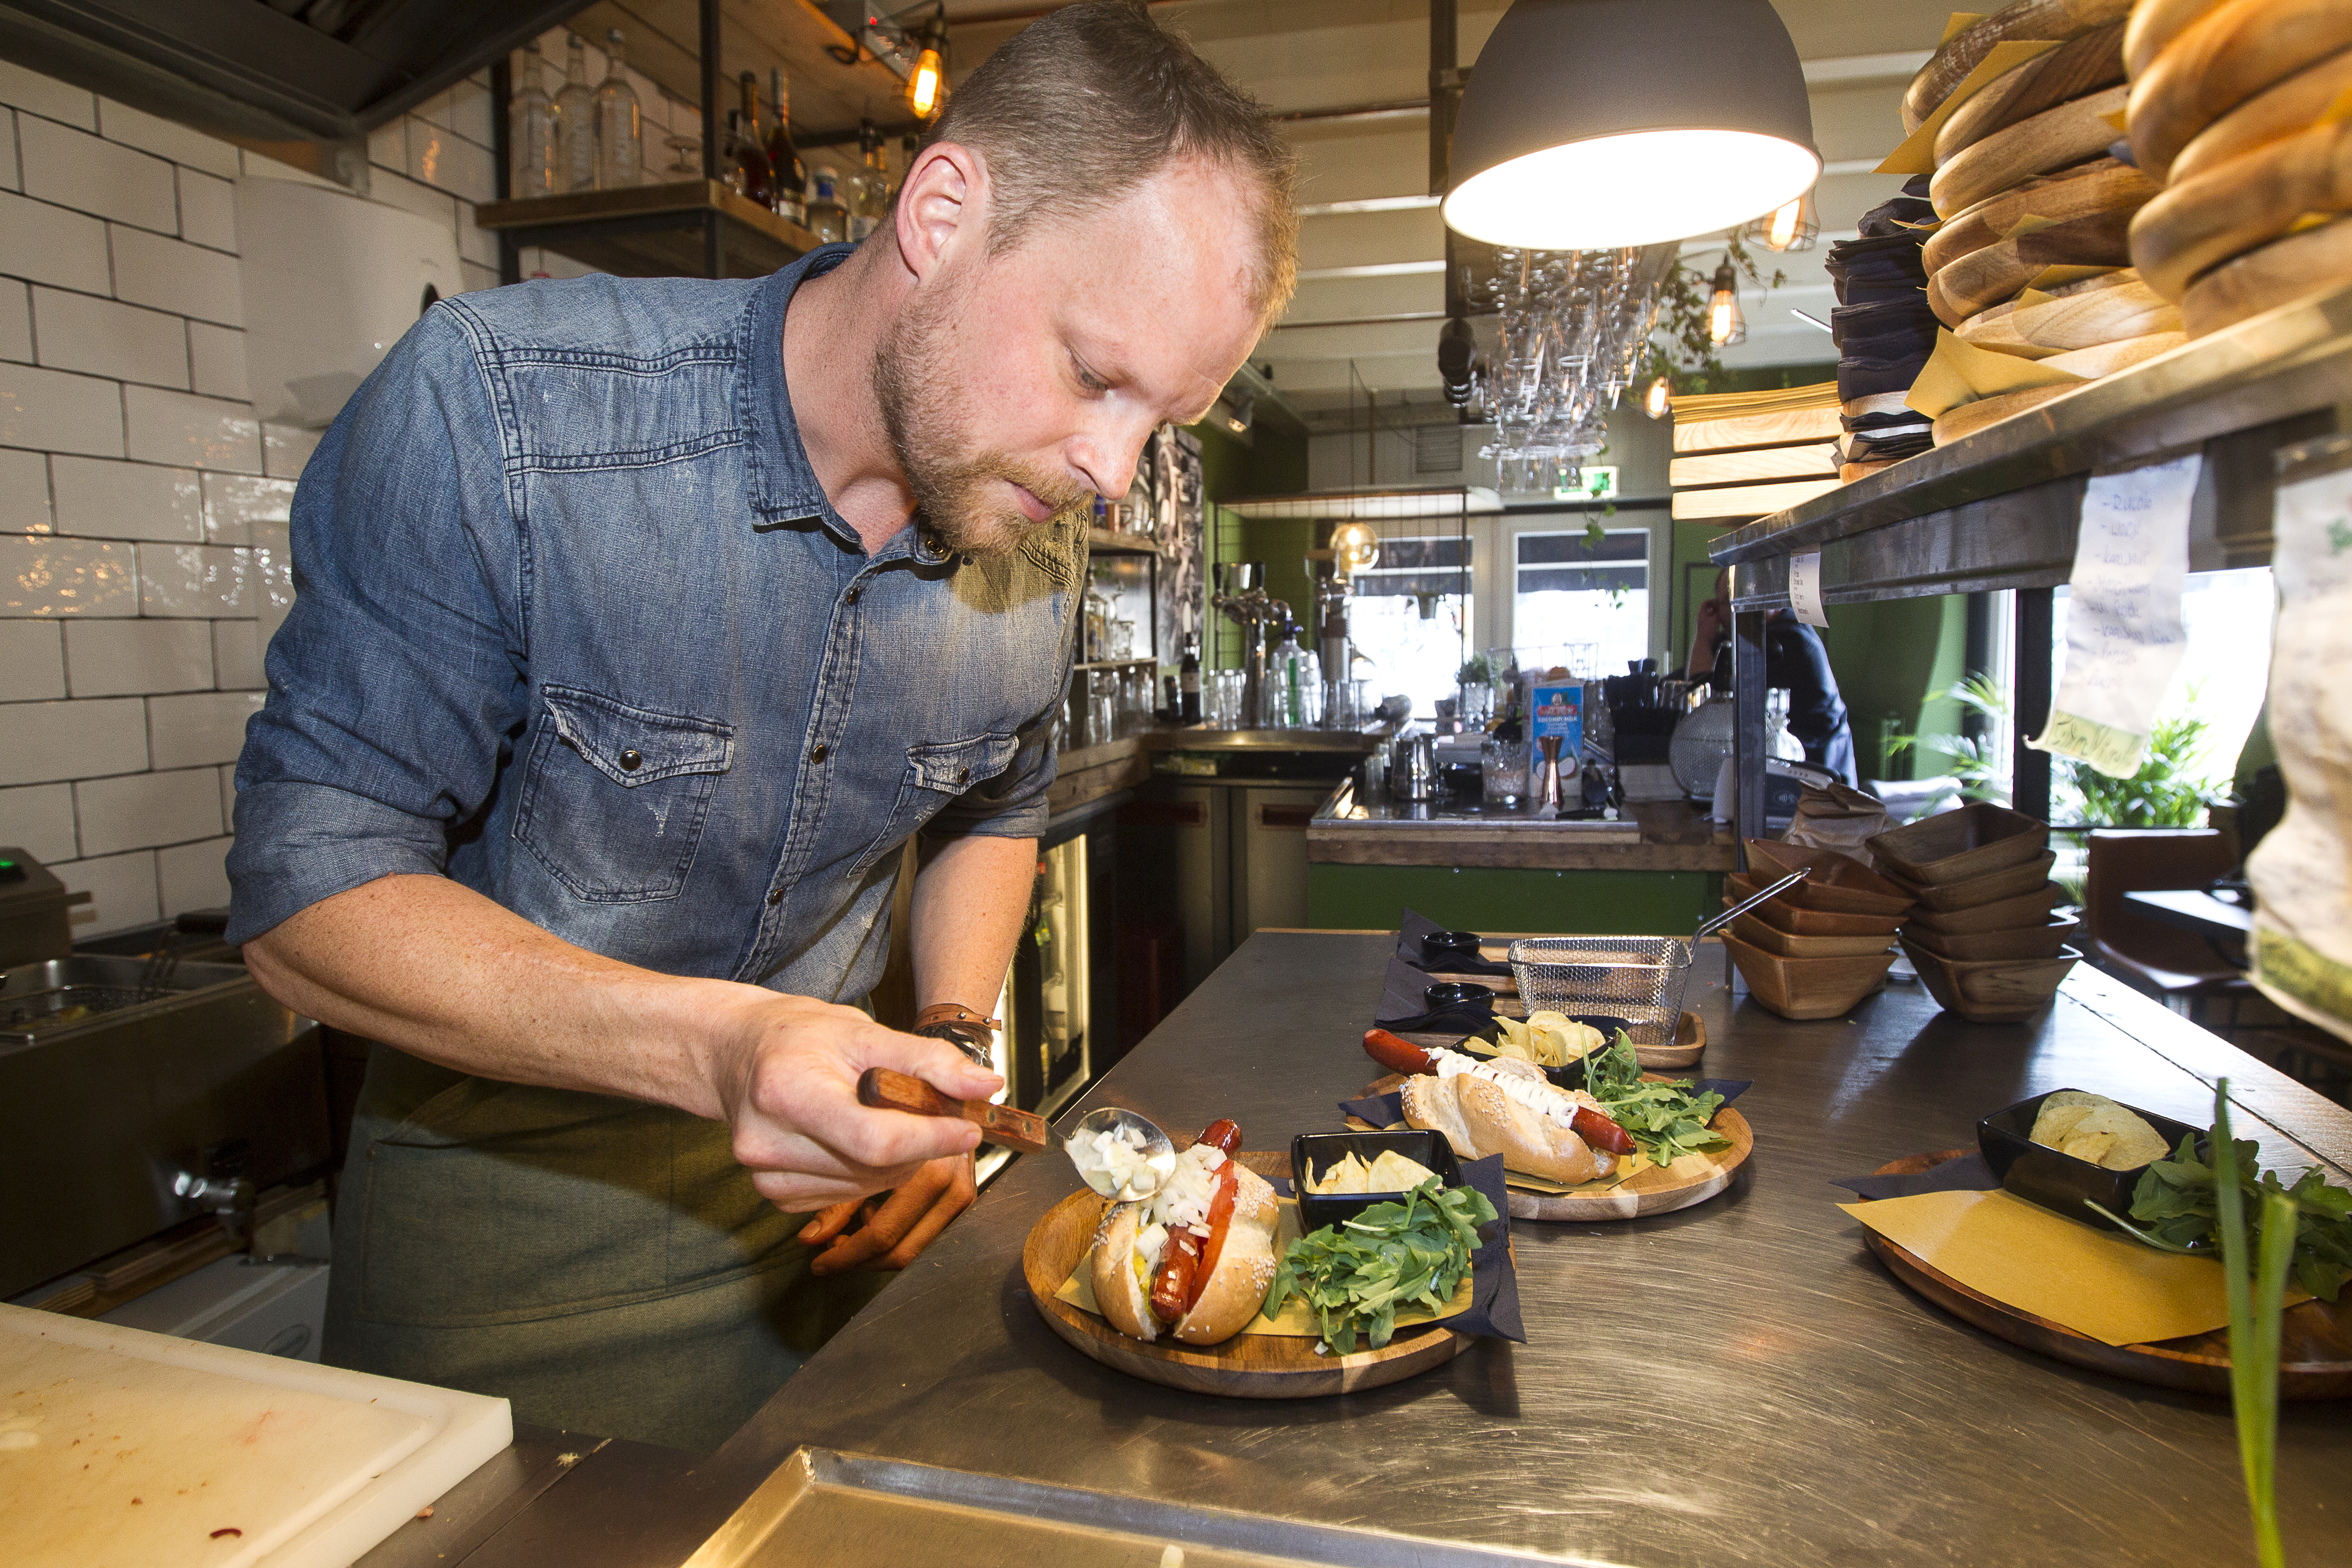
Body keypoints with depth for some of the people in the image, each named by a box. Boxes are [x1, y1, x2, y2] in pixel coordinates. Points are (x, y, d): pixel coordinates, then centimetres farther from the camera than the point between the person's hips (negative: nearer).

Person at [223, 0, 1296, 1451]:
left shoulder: (1040, 536, -10)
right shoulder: (493, 411, -25)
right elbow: (306, 894, -22)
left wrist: (952, 1050, -7)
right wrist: (708, 1044, -36)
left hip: (819, 1188, 4)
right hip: (501, 1183, -3)